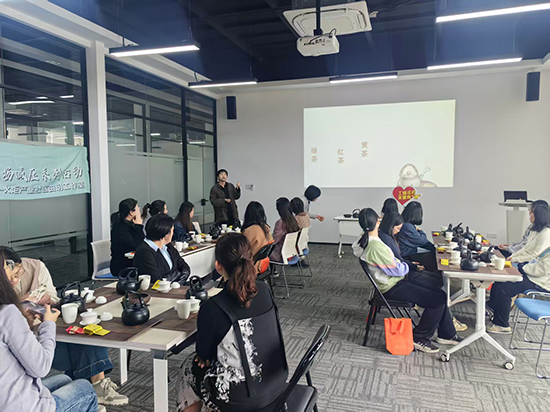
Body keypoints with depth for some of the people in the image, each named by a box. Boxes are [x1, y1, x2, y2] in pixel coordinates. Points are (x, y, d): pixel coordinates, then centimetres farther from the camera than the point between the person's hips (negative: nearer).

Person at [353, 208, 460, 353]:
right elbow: (397, 270, -21)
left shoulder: (365, 241, 4)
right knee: (438, 301, -11)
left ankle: (446, 334, 22)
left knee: (440, 294, 9)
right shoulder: (375, 246, -27)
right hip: (393, 288, -10)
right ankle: (418, 338, 3)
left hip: (397, 281, 10)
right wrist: (406, 266, -1)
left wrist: (401, 265, 5)